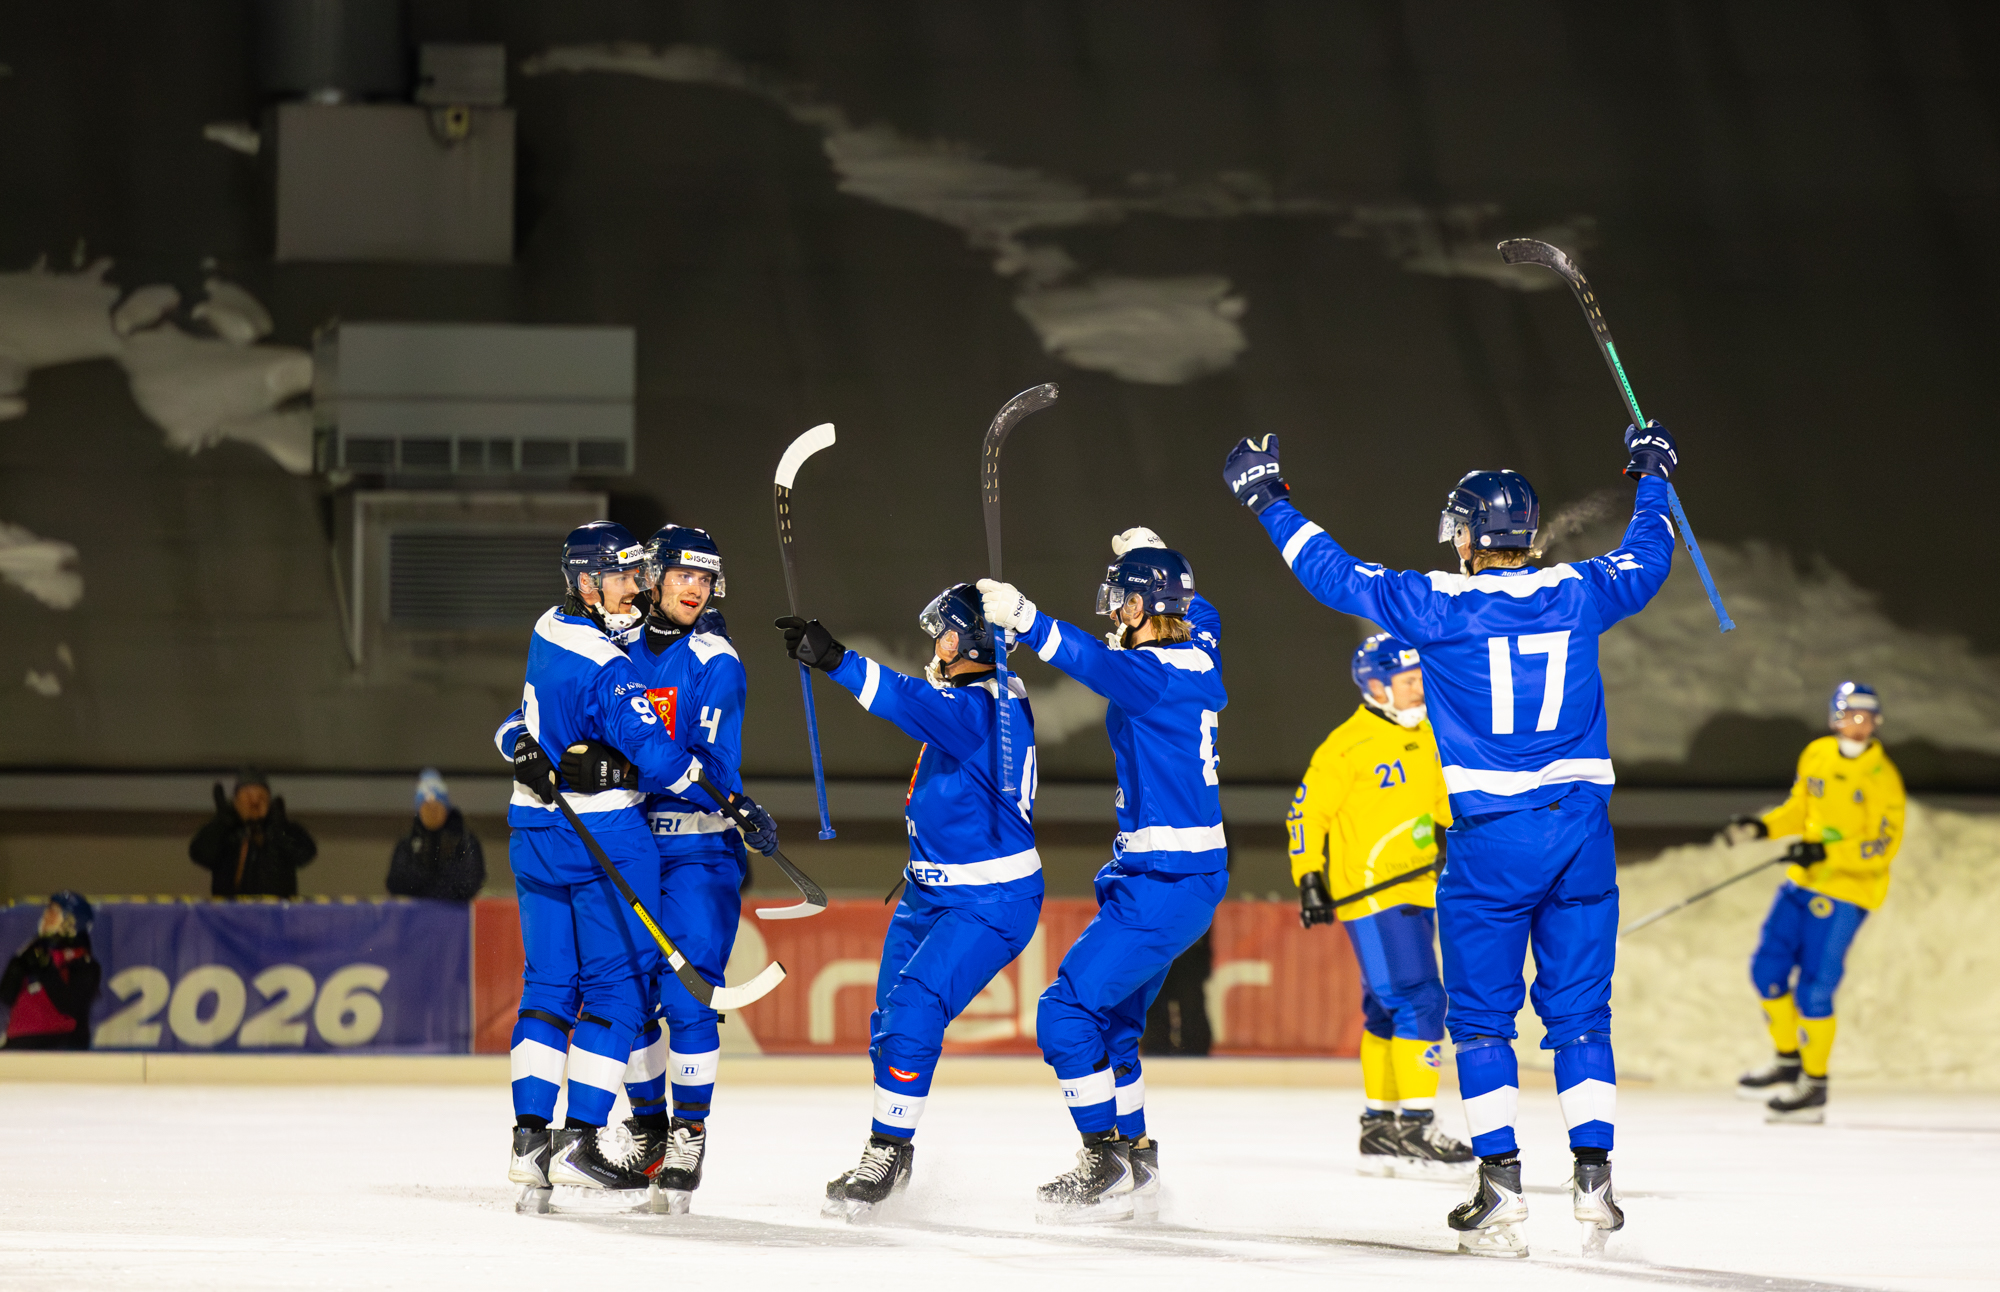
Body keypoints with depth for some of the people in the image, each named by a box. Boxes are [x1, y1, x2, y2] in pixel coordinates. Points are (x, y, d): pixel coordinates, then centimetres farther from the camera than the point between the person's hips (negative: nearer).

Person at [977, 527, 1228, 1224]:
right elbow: (1200, 615, 34)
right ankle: (1137, 1169, 23)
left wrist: (1026, 619, -46)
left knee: (1067, 1012, -9)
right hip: (1195, 871, 10)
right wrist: (1155, 559, 43)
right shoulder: (1198, 656, 10)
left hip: (1165, 879, -10)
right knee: (1109, 1019, 18)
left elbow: (1098, 661, -38)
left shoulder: (1153, 674, -17)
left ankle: (1108, 1163, -6)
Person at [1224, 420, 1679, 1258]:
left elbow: (1335, 573, 5)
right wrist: (1653, 479, 43)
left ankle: (1501, 1189, -3)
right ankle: (1593, 1181, 2)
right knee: (1579, 1013, 9)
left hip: (1490, 838, -3)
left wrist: (1266, 500, 18)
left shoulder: (1436, 605, -7)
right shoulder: (1580, 594, 3)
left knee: (1481, 1018, 5)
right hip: (1582, 828, 3)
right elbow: (1646, 561, 24)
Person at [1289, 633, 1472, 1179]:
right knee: (1418, 1000, -16)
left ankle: (1379, 1128, 22)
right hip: (1369, 892, -8)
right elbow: (1307, 811, -10)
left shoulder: (1425, 736, 11)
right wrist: (1309, 879, -14)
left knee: (1388, 1010, 14)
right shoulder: (1348, 746, -13)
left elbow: (1439, 795, 26)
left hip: (1416, 894, 8)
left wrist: (1448, 834, 10)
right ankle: (1414, 1128, -16)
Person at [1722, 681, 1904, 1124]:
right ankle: (1788, 1062, 23)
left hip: (1847, 891, -6)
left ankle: (1814, 1087, 7)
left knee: (1812, 991, -8)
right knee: (1768, 968, 5)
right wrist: (1763, 826, 1)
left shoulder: (1882, 779, -14)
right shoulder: (1816, 756, 4)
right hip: (1803, 881, 6)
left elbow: (1883, 847, -18)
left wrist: (1828, 854, -29)